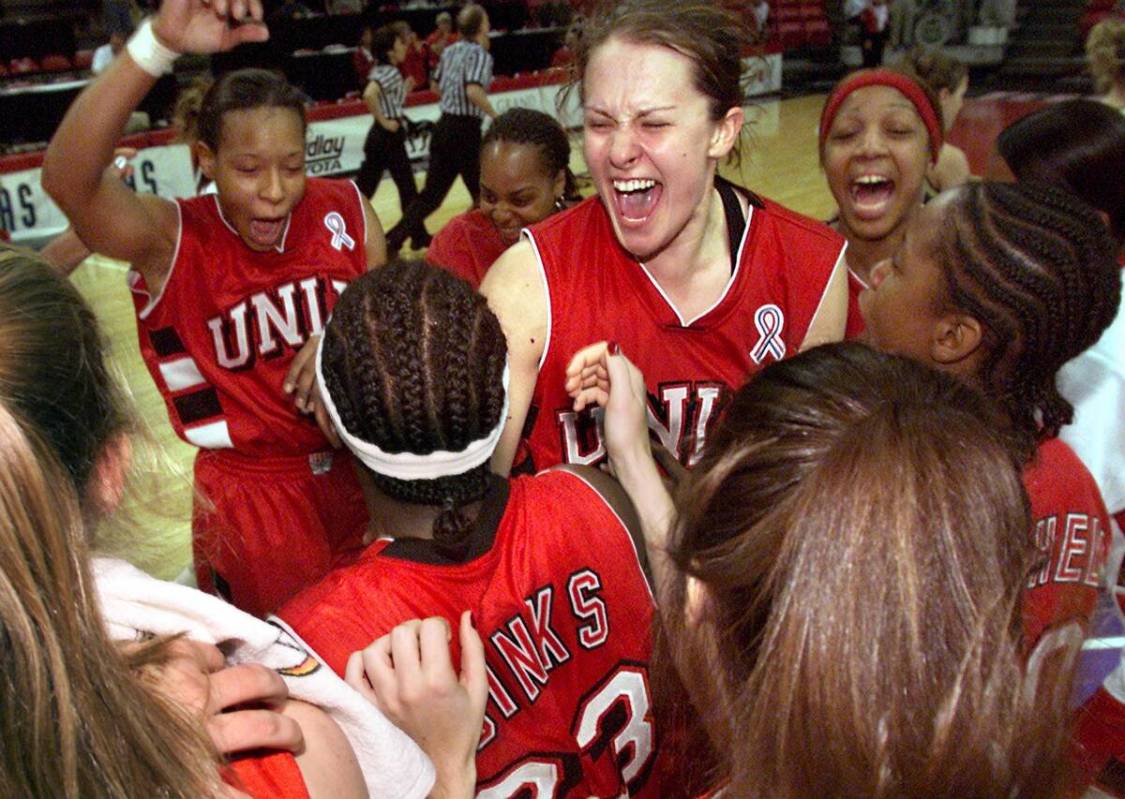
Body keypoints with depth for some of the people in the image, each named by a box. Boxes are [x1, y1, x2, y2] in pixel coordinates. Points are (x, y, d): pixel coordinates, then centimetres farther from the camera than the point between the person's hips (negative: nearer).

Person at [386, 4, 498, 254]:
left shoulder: (449, 51, 12)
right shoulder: (481, 54, -11)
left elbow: (437, 85, 24)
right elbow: (474, 91, -26)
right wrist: (495, 116, -16)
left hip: (443, 126, 7)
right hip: (465, 130, -7)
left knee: (432, 192, 10)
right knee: (483, 193, 10)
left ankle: (392, 240, 4)